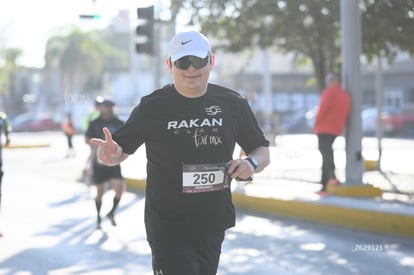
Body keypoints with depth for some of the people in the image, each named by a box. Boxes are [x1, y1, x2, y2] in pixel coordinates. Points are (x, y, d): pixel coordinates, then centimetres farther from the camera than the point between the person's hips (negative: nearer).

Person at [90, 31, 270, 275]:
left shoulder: (233, 103, 0)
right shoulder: (152, 107, -7)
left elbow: (263, 151, 9)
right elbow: (121, 151, -2)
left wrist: (252, 163, -14)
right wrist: (111, 154, -26)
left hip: (213, 224, 4)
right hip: (167, 225, -4)